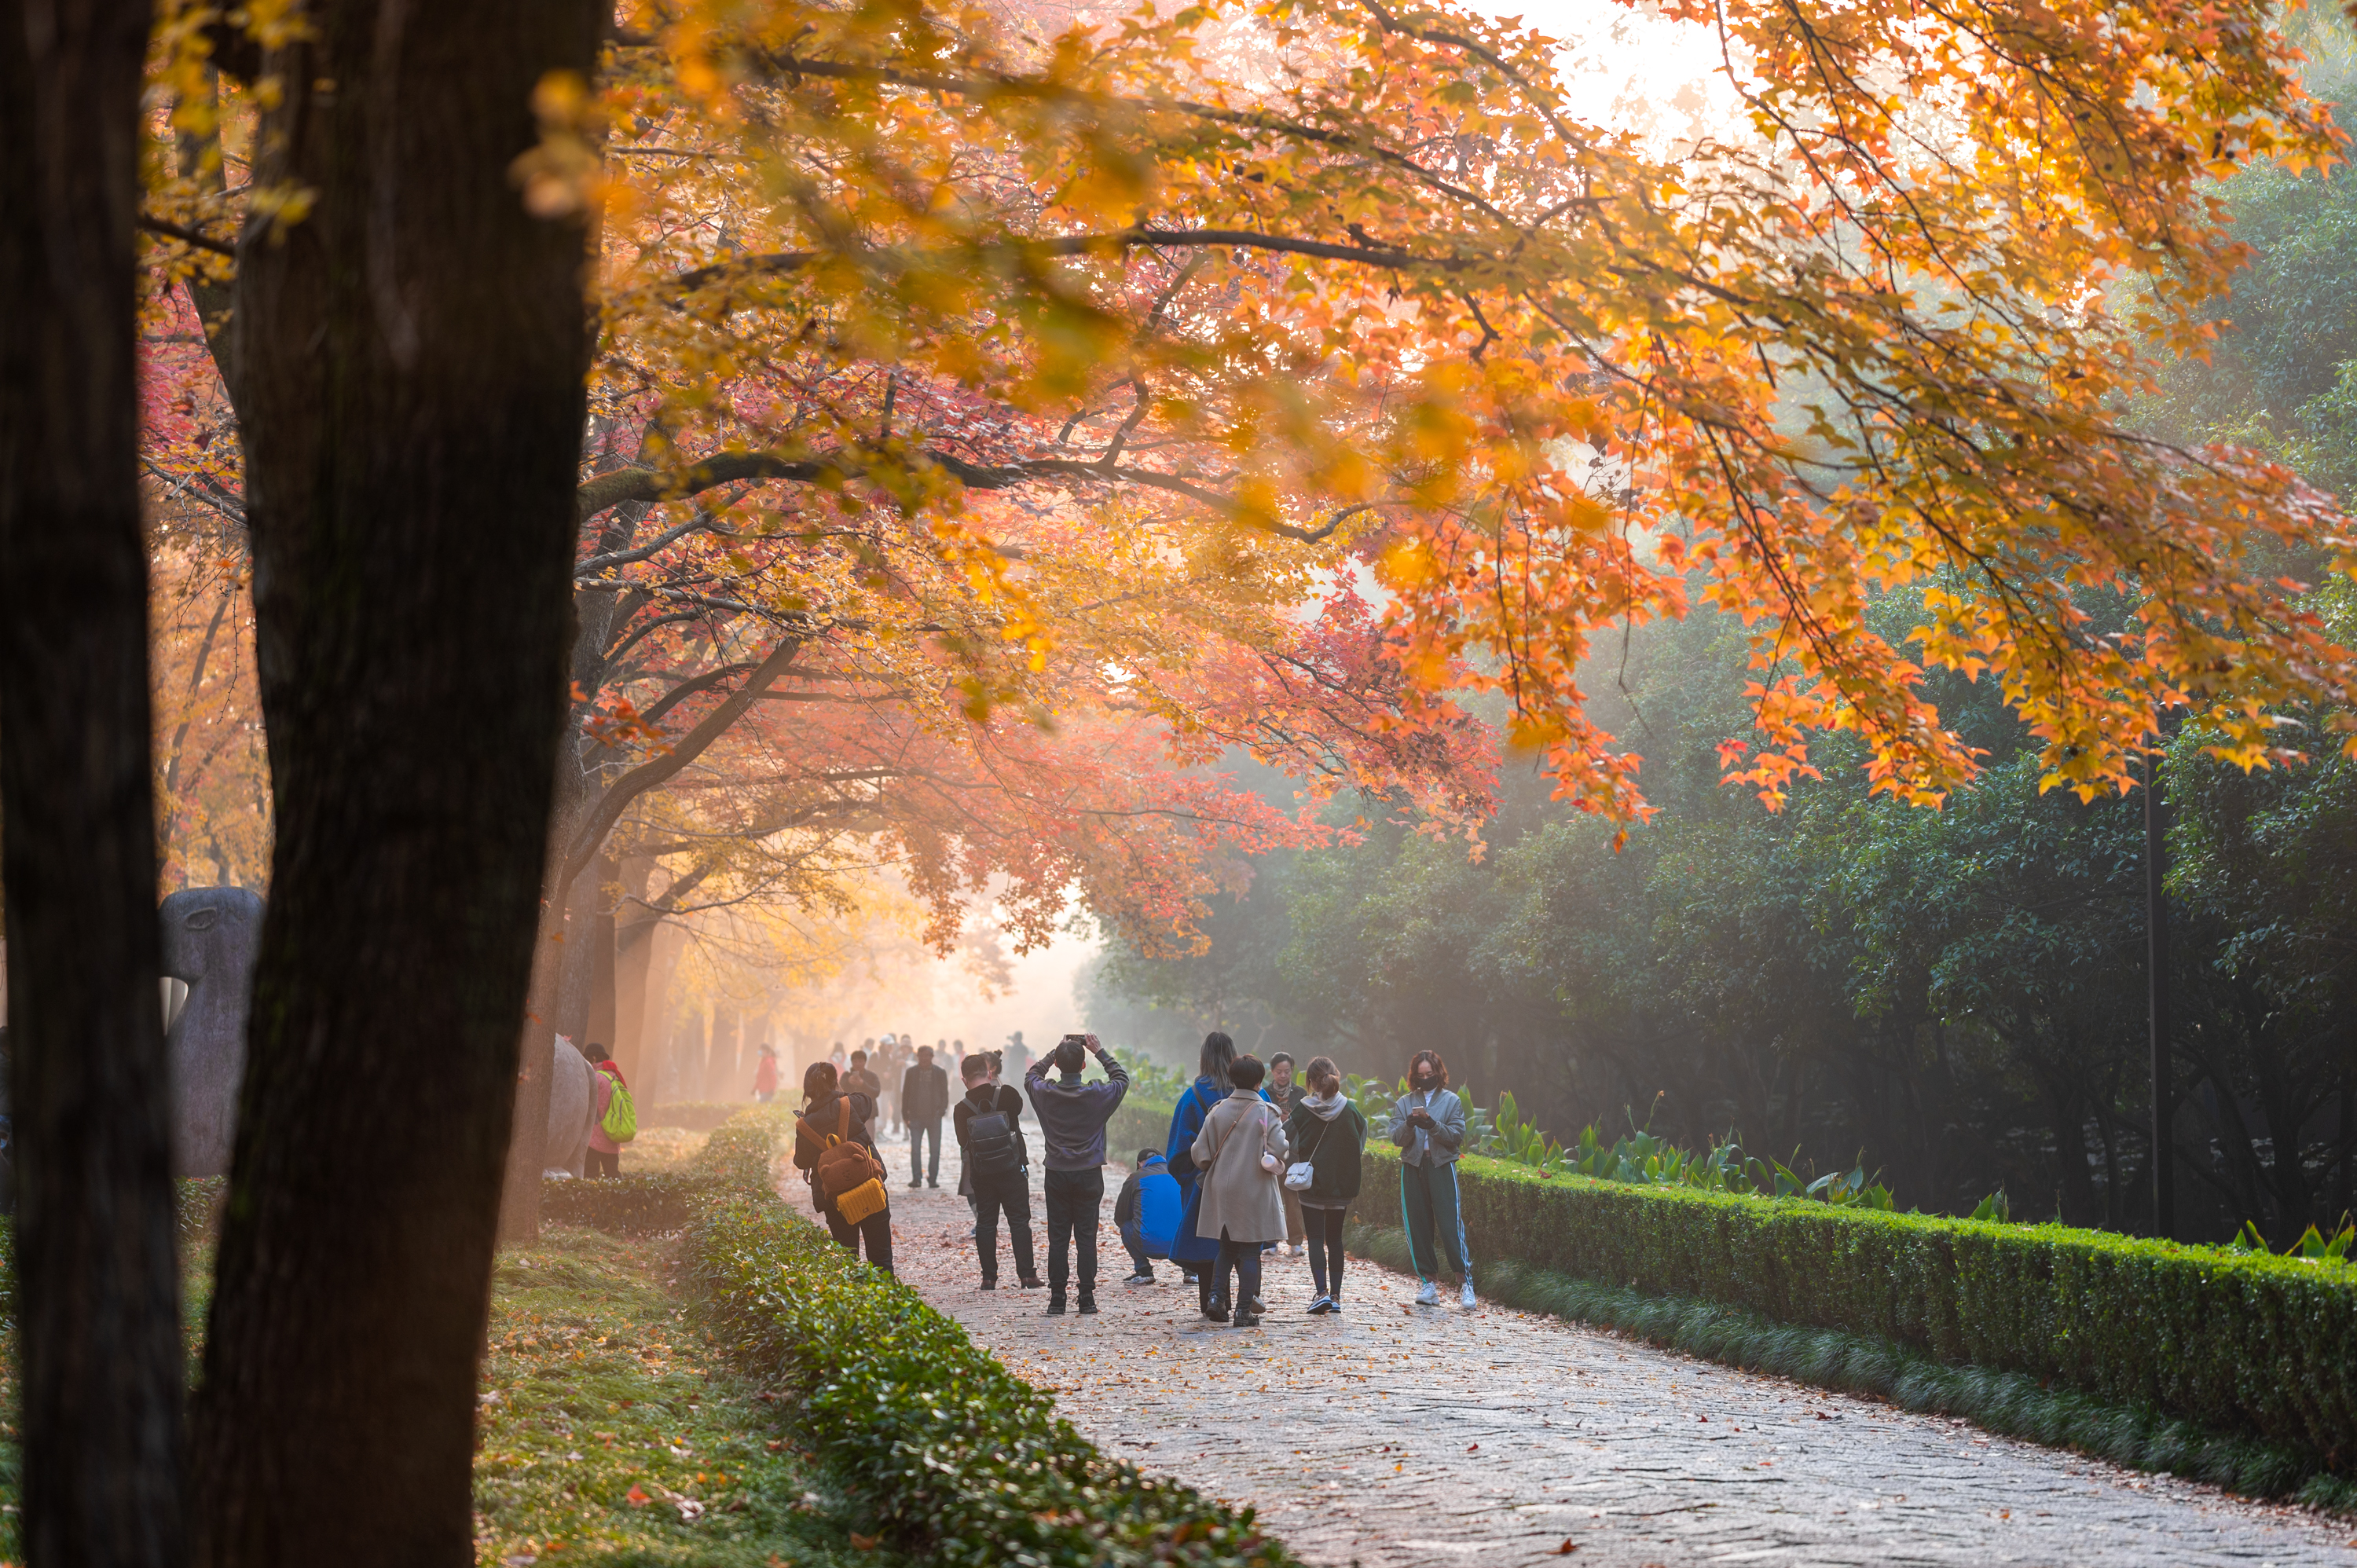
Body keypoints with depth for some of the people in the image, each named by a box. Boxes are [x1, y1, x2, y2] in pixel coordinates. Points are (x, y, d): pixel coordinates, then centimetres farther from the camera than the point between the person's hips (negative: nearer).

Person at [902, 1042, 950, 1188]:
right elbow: (906, 1093, 8)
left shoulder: (940, 1073, 4)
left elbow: (944, 1093, 5)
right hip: (916, 1115, 0)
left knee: (935, 1149, 3)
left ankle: (932, 1178, 10)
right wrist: (905, 1114, 2)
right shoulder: (911, 1072, 6)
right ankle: (916, 1178, 0)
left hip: (934, 1116, 0)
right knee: (915, 1148, -4)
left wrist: (942, 1110, -10)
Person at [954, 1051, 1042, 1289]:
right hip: (1012, 1171, -1)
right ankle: (1027, 1275, 0)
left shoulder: (962, 1110, -8)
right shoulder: (1007, 1095, -9)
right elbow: (1019, 1107, 14)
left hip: (981, 1174, 1)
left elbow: (963, 1143, 3)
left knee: (985, 1223, 8)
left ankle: (989, 1277, 7)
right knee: (1019, 1221, 4)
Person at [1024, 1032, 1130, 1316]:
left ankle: (1056, 1299, 4)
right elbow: (1122, 1078, 9)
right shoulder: (1097, 1095, -10)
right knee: (1086, 1237, 3)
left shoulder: (1045, 1093, -7)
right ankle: (1087, 1298, 3)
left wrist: (1056, 1051, 13)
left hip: (1057, 1175, 1)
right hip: (1089, 1175, -1)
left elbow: (1031, 1076, 16)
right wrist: (1100, 1052, 9)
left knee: (1058, 1238, 4)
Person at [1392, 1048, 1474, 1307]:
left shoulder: (1451, 1101, 6)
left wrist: (1432, 1125, -17)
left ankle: (1467, 1282, -9)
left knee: (1450, 1224, -11)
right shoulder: (1404, 1103, 12)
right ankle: (1429, 1283, 6)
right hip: (1413, 1168, 3)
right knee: (1417, 1225, 1)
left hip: (1441, 1166, -3)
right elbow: (1397, 1138, 3)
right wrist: (1409, 1124, -17)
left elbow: (1457, 1135, -3)